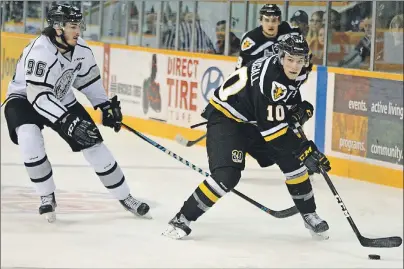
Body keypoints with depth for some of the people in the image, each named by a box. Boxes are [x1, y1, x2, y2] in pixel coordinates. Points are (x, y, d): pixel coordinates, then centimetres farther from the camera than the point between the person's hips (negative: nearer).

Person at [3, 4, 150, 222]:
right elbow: (39, 97, -38)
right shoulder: (39, 52, -34)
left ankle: (124, 197, 14)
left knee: (93, 143, -1)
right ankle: (47, 197, -16)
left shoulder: (81, 50, -11)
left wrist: (105, 105, -1)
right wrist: (68, 122, -43)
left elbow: (88, 78, 8)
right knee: (29, 138, -34)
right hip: (24, 99, -6)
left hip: (62, 101, 6)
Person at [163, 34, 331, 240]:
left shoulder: (296, 73, -7)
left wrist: (301, 109, -1)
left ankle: (309, 215, 19)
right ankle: (182, 219, -13)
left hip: (254, 121, 8)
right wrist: (306, 150, -31)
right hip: (226, 117, -8)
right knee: (227, 175, -24)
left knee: (294, 161, 1)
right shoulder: (268, 77, -33)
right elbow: (273, 127, -33)